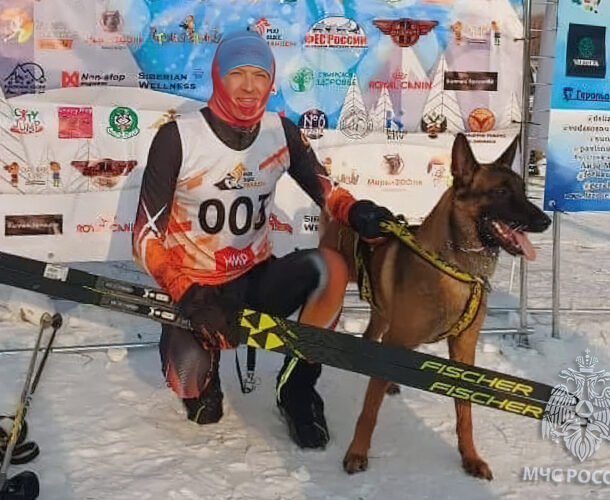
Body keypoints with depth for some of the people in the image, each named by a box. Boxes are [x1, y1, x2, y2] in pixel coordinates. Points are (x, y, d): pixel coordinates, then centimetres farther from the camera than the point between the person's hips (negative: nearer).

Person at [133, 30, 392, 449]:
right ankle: (205, 373, 11)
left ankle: (296, 388, -8)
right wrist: (189, 296, -27)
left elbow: (324, 189, 0)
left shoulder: (281, 132, -3)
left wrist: (355, 211, -25)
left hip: (257, 281, 3)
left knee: (330, 266, -27)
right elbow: (147, 234, -13)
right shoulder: (178, 138, -13)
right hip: (196, 289, -3)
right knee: (188, 379, -31)